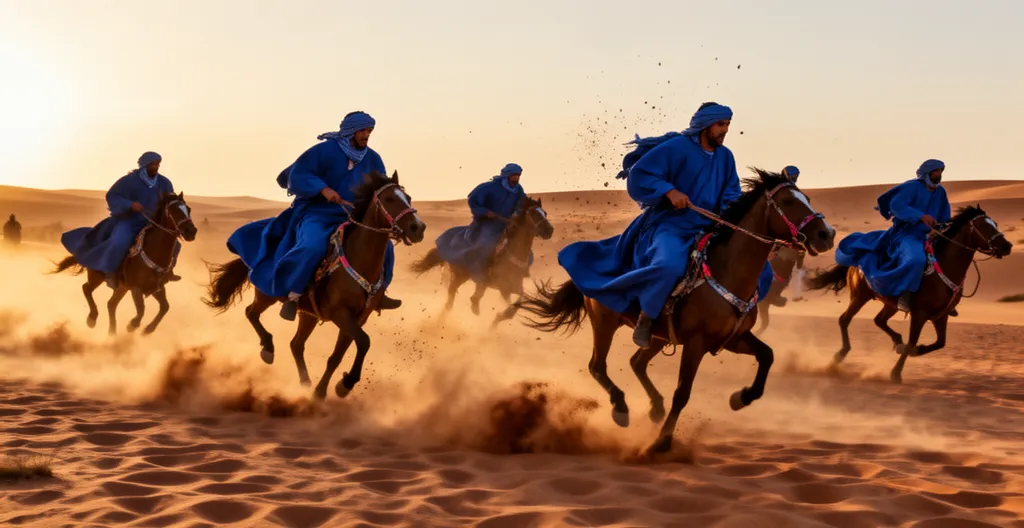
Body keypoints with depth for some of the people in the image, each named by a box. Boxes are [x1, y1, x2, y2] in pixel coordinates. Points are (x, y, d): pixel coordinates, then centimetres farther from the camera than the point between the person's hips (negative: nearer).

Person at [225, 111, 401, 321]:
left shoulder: (372, 159, 4)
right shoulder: (324, 151, -13)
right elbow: (297, 177, -17)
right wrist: (323, 188, -31)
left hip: (350, 219, 7)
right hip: (317, 216, -7)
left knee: (383, 246, 2)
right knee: (312, 248, -35)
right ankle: (293, 295, -19)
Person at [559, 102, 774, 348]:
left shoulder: (725, 157, 9)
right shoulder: (676, 147, -11)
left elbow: (731, 195, 10)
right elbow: (638, 176, -12)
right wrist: (669, 191, -25)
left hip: (708, 229, 7)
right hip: (670, 226, -7)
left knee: (759, 269, 1)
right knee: (670, 265, -40)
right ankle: (646, 317, -15)